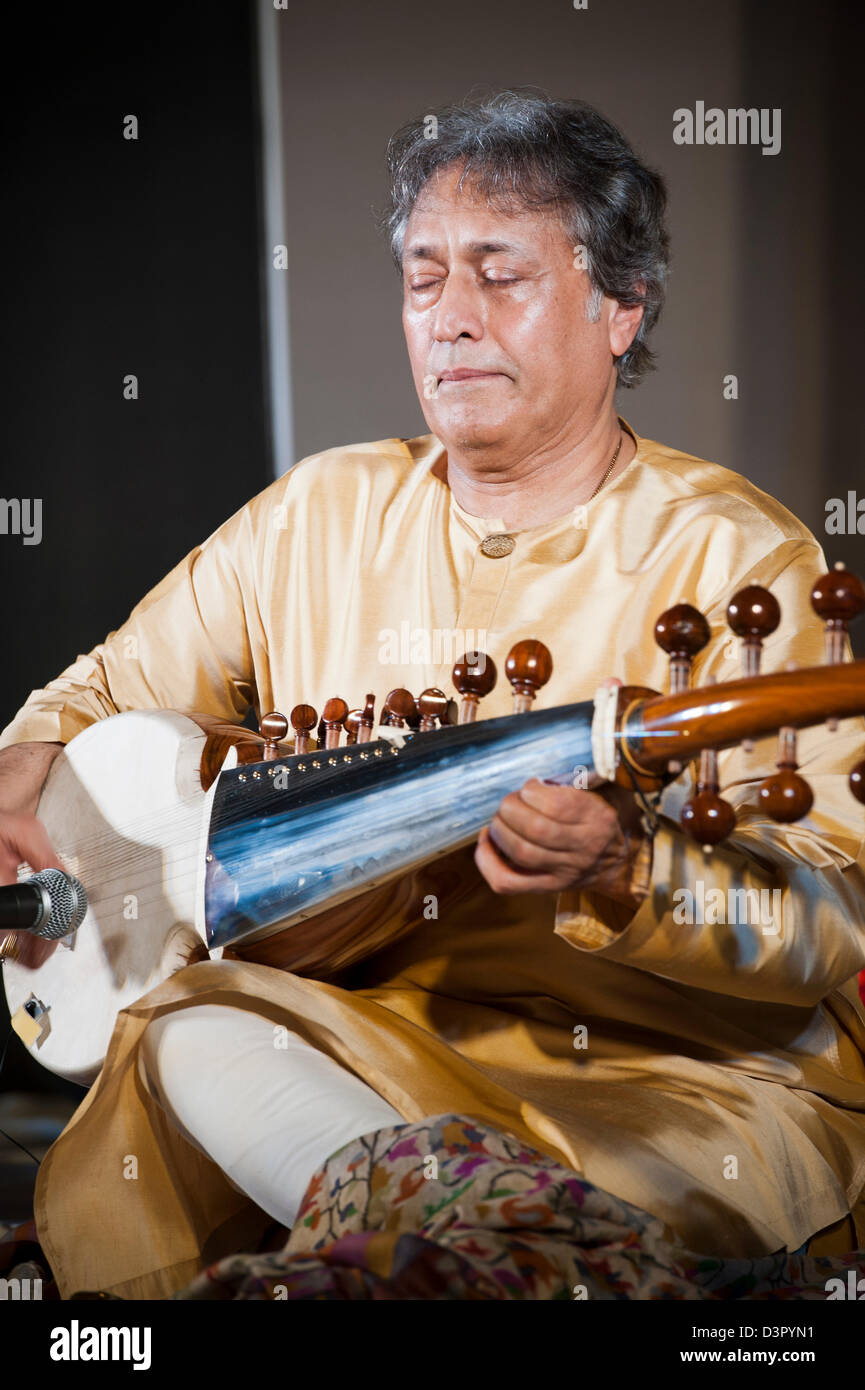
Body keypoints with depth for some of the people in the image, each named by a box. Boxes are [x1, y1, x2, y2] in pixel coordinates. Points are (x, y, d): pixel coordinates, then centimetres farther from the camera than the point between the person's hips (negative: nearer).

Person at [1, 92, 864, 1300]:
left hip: (689, 1075, -2)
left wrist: (625, 872, -34)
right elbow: (102, 696, 19)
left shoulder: (733, 554, -6)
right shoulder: (322, 515, 9)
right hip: (361, 1038, 3)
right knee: (182, 1030, -26)